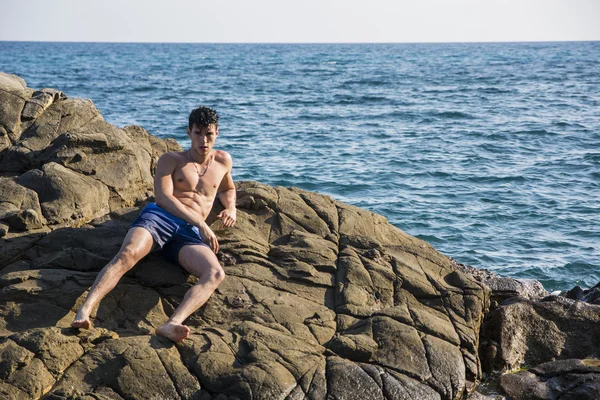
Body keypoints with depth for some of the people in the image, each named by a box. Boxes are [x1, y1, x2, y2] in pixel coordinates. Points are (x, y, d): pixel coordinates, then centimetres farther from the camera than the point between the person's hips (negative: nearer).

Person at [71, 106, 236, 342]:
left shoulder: (223, 161, 27)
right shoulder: (171, 160, 17)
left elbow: (228, 189, 47)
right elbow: (163, 196, 1)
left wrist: (231, 208, 21)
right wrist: (201, 224, -10)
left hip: (189, 235, 2)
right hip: (158, 217, -1)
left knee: (215, 274, -34)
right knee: (127, 254, -37)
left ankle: (172, 324, -57)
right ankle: (85, 310, -51)